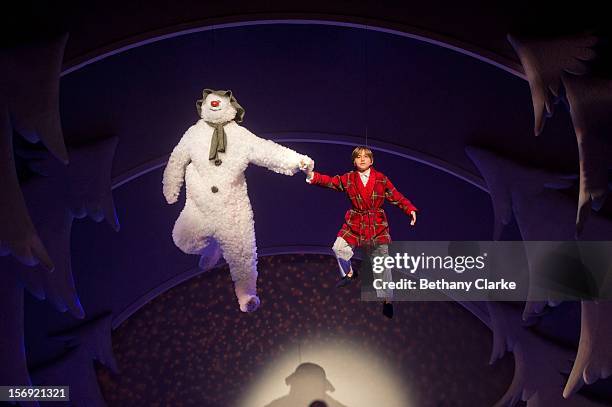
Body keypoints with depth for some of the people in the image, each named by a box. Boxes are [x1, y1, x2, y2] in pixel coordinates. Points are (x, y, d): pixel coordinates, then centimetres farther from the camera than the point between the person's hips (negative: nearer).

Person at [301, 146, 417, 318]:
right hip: (355, 224, 1)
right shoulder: (348, 179, -1)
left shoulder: (381, 179, -2)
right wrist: (312, 175, -30)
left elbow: (396, 197, -1)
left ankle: (387, 300, 18)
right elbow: (330, 181, -13)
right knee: (339, 247, -16)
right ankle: (349, 274, 15)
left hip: (378, 225, -1)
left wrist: (410, 209, -16)